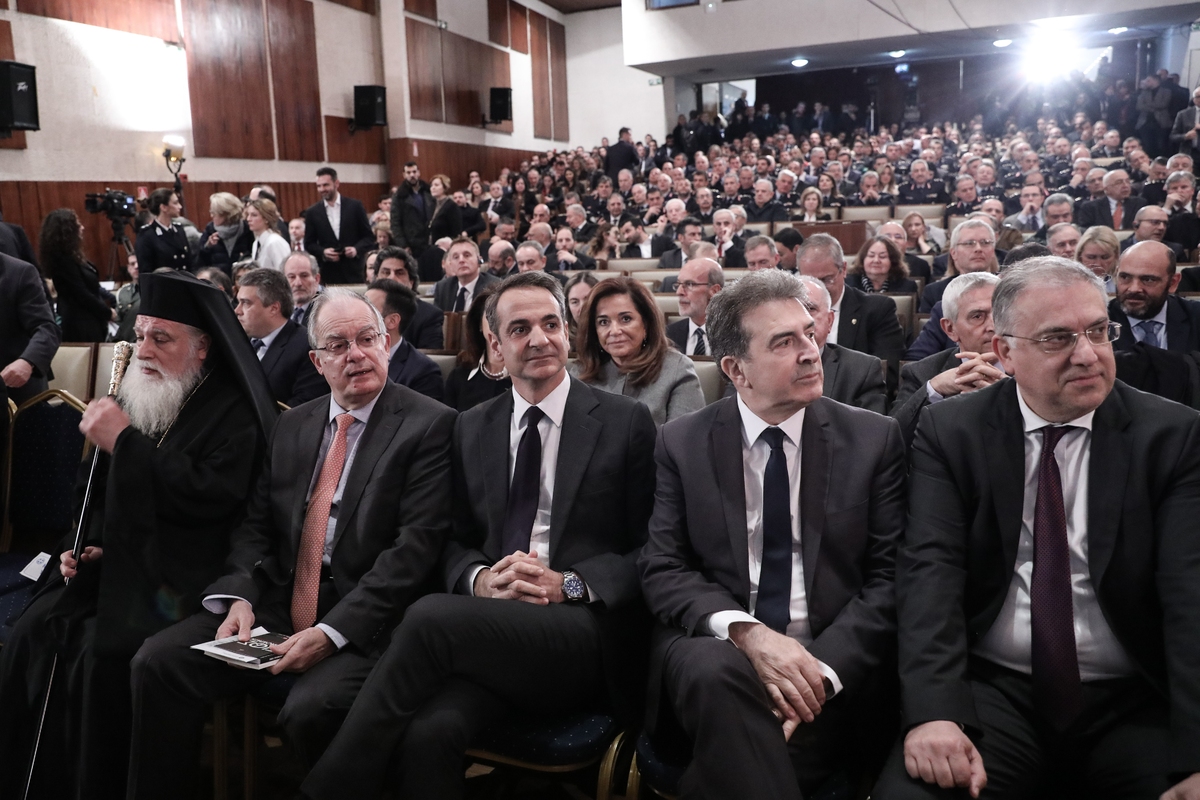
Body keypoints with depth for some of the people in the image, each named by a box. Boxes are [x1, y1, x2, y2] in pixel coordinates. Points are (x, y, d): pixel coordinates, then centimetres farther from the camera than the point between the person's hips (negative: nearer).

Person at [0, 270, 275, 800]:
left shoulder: (232, 412, -8)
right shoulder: (132, 399, 13)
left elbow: (213, 498, -22)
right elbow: (94, 491, 23)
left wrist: (126, 443, -19)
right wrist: (83, 545, 4)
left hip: (175, 576, -7)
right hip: (111, 560, 7)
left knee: (103, 652, -25)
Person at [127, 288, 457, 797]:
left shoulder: (429, 425, -7)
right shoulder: (292, 425, 15)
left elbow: (417, 544, -14)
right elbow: (255, 524, 14)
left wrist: (331, 632, -19)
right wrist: (240, 596, -6)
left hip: (362, 620, -6)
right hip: (275, 604, 6)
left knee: (310, 709, -29)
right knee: (156, 661, -9)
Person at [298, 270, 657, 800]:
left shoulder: (627, 422, 5)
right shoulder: (471, 429, 16)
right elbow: (455, 541, 17)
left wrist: (568, 583, -13)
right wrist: (479, 578, -6)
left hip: (588, 640, -2)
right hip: (490, 632, 3)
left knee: (431, 617, -29)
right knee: (429, 731, -32)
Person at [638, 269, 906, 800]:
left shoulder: (875, 440, 3)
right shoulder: (681, 443, 3)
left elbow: (890, 577, -1)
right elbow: (662, 571, -2)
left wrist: (823, 669, -17)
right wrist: (746, 632, -21)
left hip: (834, 659, 0)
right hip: (714, 648, 1)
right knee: (718, 671, -34)